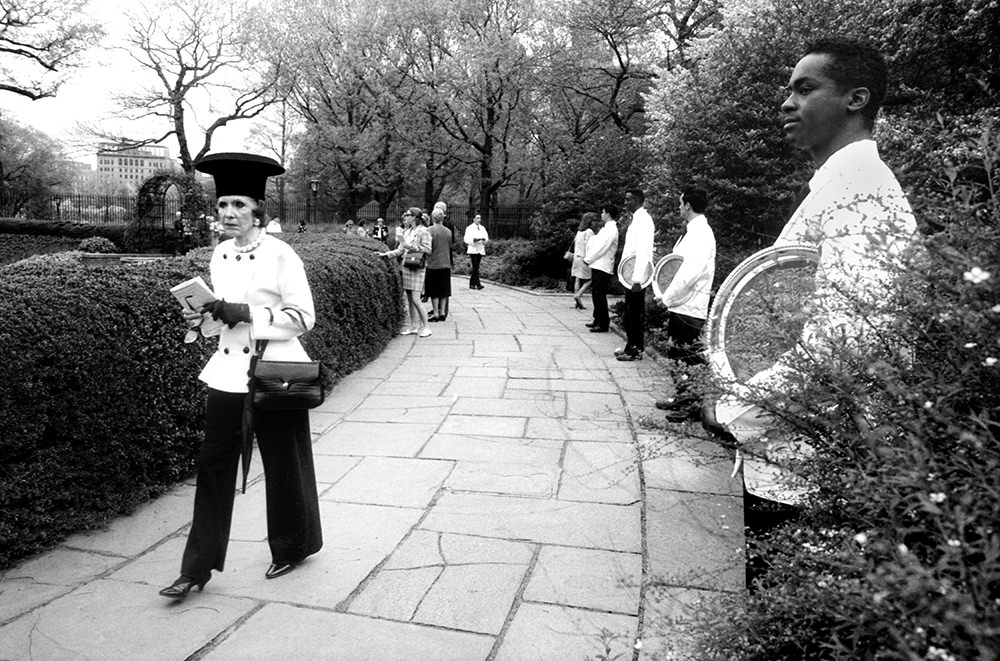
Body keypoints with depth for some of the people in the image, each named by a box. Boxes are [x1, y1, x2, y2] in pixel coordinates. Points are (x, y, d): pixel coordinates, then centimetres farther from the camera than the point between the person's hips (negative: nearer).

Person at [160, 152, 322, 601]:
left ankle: (292, 548, 32)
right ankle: (197, 568, 18)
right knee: (213, 464, 7)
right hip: (228, 371, 6)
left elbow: (303, 317, -14)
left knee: (283, 466, 9)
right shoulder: (219, 254, 8)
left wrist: (246, 313, -22)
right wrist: (201, 316, -3)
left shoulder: (281, 256, -12)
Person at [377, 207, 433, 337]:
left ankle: (425, 327, 1)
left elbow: (428, 250, -13)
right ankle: (413, 327, 16)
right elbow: (400, 250, 18)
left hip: (417, 268, -7)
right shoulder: (406, 232, 15)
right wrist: (385, 254, 9)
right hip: (406, 267, 7)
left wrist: (411, 246, -16)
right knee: (410, 300, 9)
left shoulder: (423, 231, -7)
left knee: (415, 299, -10)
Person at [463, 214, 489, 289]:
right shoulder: (469, 228, -1)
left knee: (476, 268, 7)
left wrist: (485, 240, -13)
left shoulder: (482, 228, 15)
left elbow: (486, 237, 10)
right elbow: (467, 240, -9)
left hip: (481, 250, 5)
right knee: (475, 267, -12)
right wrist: (474, 240, -23)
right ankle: (478, 284, -17)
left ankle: (472, 284, 15)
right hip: (473, 250, -5)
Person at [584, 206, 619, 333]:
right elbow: (595, 243, 21)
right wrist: (588, 257, 8)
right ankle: (598, 320, 24)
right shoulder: (606, 228, 18)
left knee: (599, 295, -7)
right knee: (596, 294, 15)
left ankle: (603, 324, -3)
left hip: (602, 268, -10)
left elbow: (601, 248, -17)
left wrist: (588, 259, -10)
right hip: (597, 266, 10)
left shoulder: (611, 230, -13)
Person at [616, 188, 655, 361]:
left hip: (637, 275, -9)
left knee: (636, 313, -3)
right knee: (630, 312, 14)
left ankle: (636, 350, 4)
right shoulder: (636, 219, 16)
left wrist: (637, 279, -27)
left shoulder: (643, 219, -14)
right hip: (631, 275, 9)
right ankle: (631, 346, 22)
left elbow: (642, 251, -22)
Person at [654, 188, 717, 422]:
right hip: (679, 305, 10)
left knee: (692, 358, -3)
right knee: (675, 353, 17)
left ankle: (695, 406, 5)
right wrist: (669, 296, 7)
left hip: (690, 308, -10)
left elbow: (690, 273, -25)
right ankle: (682, 397, 28)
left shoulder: (701, 234, -16)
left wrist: (668, 297, -17)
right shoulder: (691, 232, 15)